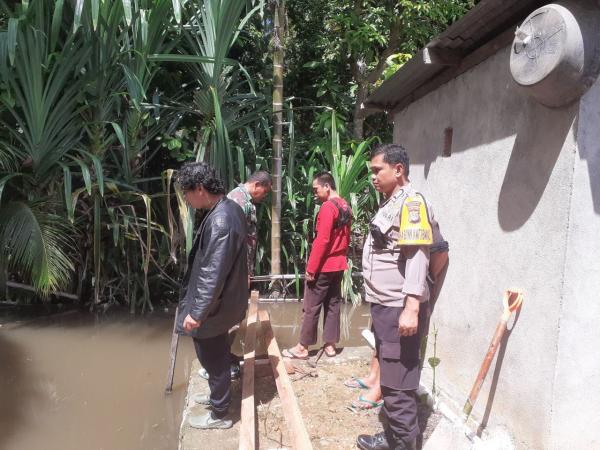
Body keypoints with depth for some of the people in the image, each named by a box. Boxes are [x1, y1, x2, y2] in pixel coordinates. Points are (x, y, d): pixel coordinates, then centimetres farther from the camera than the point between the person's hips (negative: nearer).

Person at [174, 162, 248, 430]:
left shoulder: (220, 221, -29)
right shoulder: (229, 208, 3)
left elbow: (212, 275, -29)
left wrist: (196, 312, -22)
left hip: (213, 307, -9)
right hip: (222, 301, 10)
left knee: (213, 360, 9)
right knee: (218, 356, 26)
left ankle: (219, 415, 28)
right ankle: (218, 396, 46)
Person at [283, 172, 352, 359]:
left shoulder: (328, 207, -18)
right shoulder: (346, 206, 9)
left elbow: (322, 241, -22)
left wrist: (311, 268, -17)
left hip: (323, 267, -8)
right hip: (339, 265, 8)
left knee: (311, 307, 2)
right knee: (333, 304, 13)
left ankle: (303, 347, 11)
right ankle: (330, 345, 20)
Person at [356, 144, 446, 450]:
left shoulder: (411, 202, -13)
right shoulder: (389, 204, 15)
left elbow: (417, 257, -22)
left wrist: (412, 308, -27)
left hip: (400, 309, -10)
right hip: (384, 306, 10)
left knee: (398, 383, 0)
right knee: (388, 378, 19)